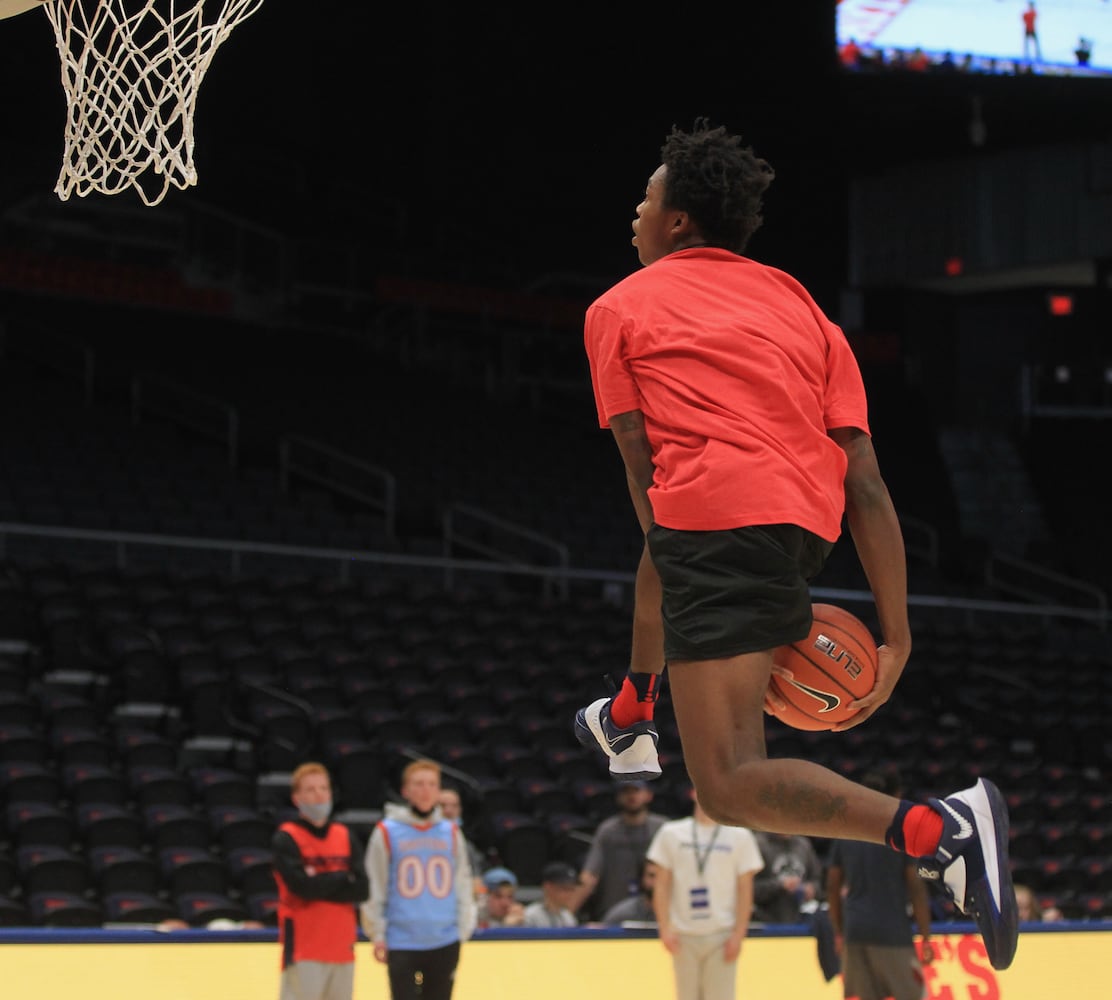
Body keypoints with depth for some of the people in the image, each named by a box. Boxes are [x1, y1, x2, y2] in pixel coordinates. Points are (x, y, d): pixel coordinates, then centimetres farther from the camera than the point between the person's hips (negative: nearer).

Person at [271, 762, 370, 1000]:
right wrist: (342, 878, -4)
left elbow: (361, 889, 0)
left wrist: (320, 884, -11)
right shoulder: (286, 839, -4)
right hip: (304, 948, -6)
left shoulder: (346, 837, 11)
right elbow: (302, 886, -18)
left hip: (342, 947, 6)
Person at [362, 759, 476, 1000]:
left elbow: (462, 883, 13)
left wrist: (463, 926, 7)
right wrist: (377, 934, -2)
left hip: (445, 943, 3)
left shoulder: (451, 833, 7)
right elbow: (374, 887, 0)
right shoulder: (387, 833, -2)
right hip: (401, 944, -3)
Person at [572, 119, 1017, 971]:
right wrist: (896, 639, 8)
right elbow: (866, 483, 11)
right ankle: (629, 724, 56)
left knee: (730, 787, -12)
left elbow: (642, 470, 6)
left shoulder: (618, 309, 16)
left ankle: (937, 829, -35)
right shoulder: (801, 306, 23)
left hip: (717, 514, -6)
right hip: (808, 520, 6)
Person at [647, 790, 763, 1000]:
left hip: (722, 935, -1)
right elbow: (662, 886, 6)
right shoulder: (671, 834, 7)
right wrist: (665, 928, -3)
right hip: (684, 935, 1)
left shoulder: (740, 836, 4)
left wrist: (738, 934, -5)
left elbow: (745, 890, 3)